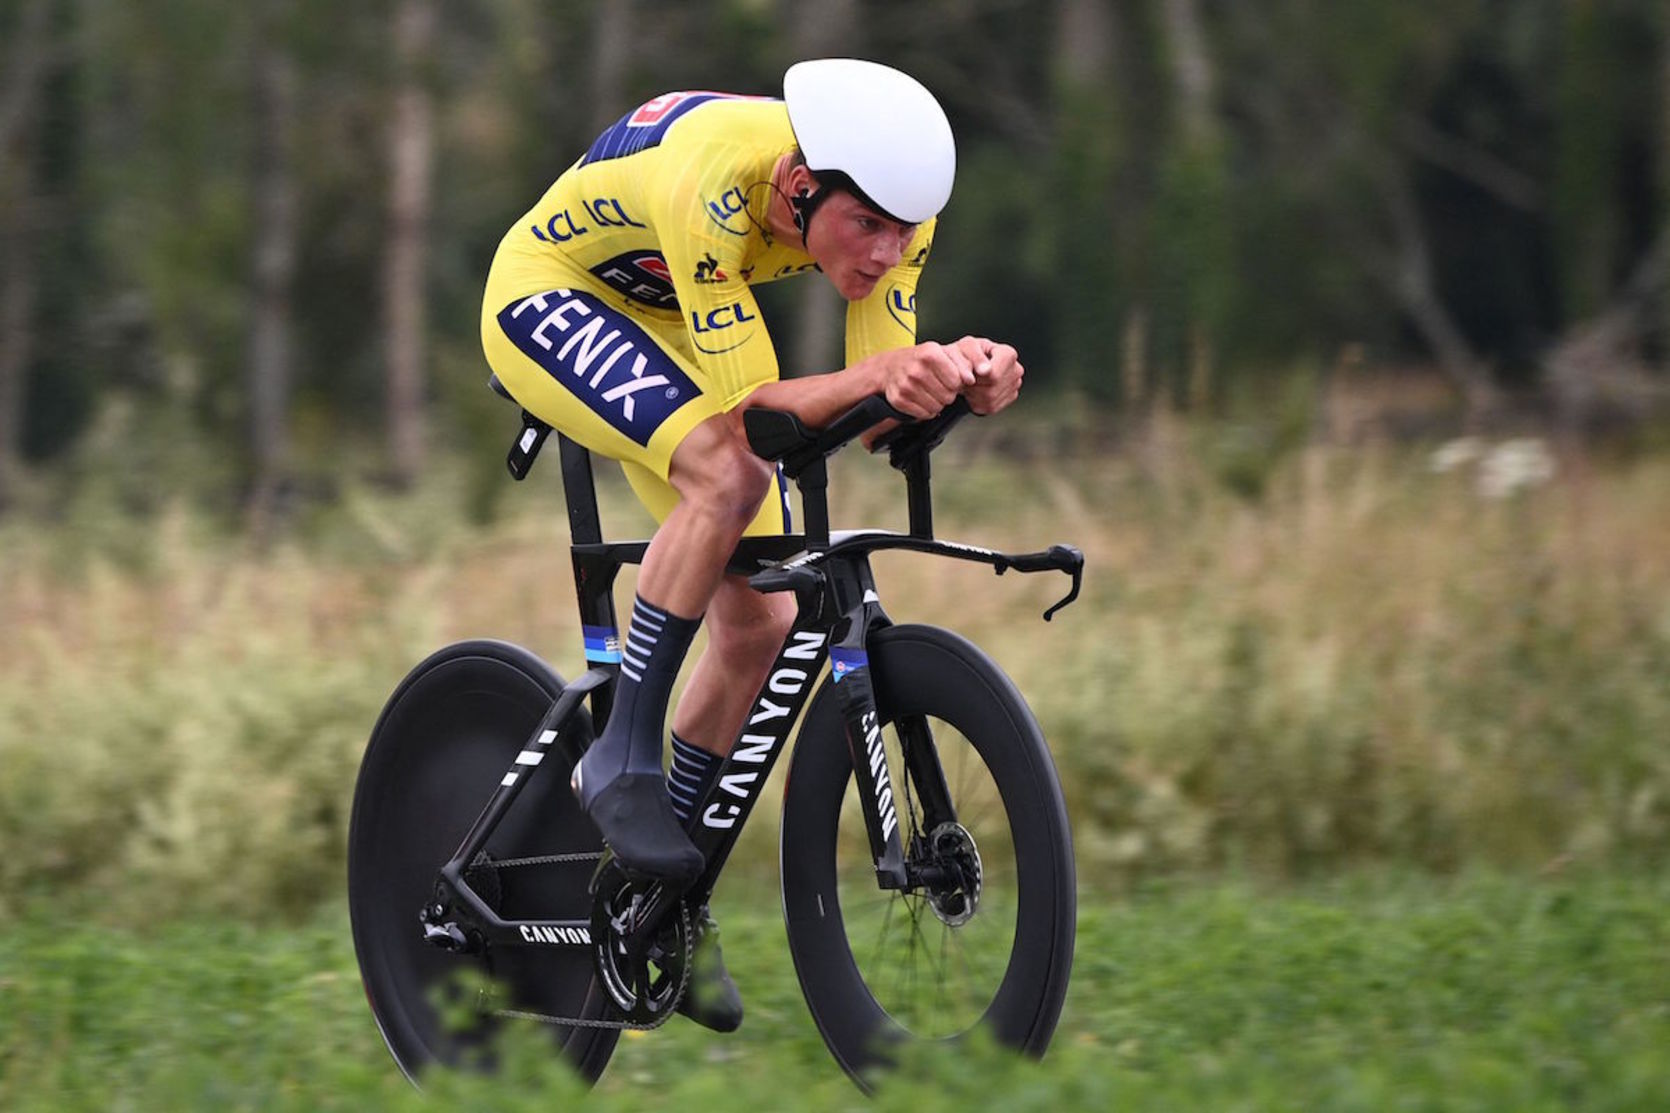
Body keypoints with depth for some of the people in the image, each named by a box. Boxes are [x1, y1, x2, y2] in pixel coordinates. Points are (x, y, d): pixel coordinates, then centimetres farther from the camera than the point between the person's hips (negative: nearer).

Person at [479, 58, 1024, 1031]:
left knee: (761, 623, -2)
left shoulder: (890, 199, -23)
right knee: (727, 475, -34)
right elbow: (752, 407, -39)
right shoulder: (715, 185, -41)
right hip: (548, 298, -7)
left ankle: (667, 901, 14)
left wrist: (956, 372, -43)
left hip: (666, 328, 7)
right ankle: (623, 759, -20)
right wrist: (879, 375, -56)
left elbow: (880, 416, -22)